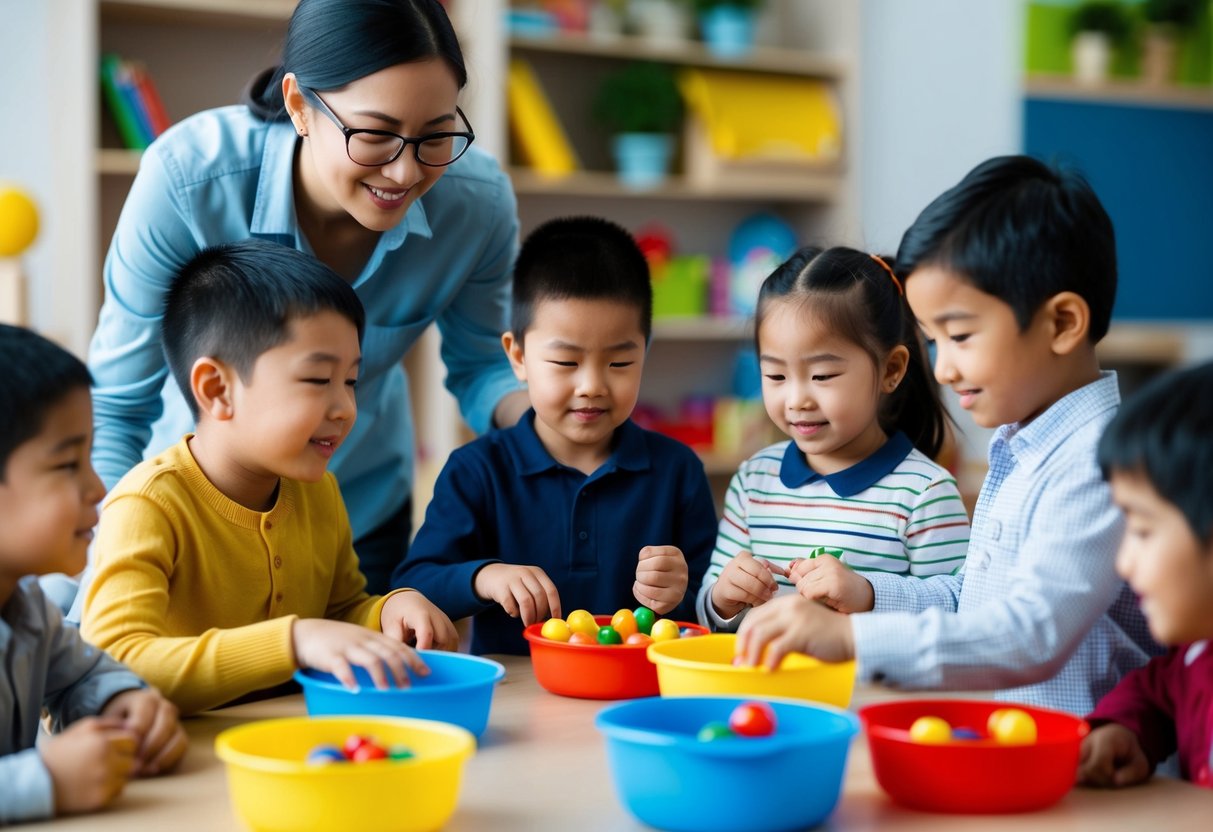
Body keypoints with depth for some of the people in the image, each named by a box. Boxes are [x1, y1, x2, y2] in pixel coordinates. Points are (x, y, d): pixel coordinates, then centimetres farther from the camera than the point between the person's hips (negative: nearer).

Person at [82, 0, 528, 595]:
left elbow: (480, 368, -5)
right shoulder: (187, 179, -33)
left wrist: (535, 411, -28)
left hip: (366, 505, 2)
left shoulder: (479, 204, -25)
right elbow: (116, 408, -23)